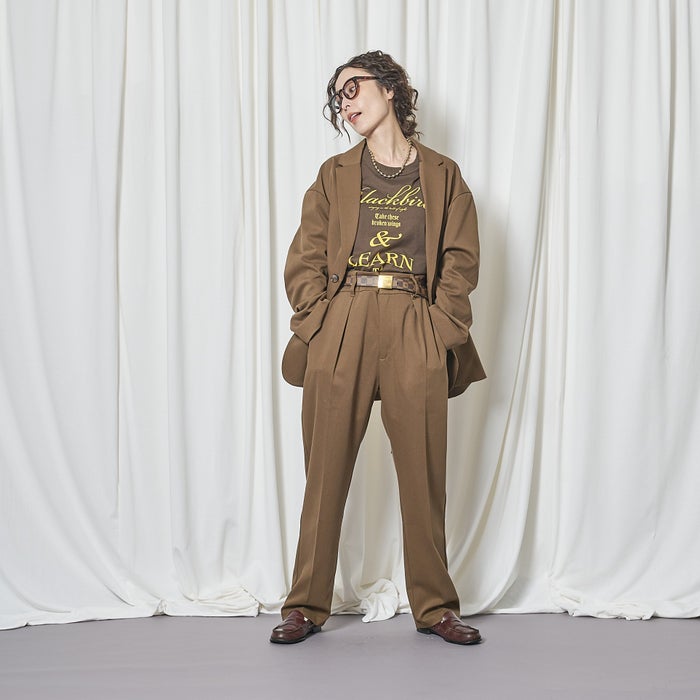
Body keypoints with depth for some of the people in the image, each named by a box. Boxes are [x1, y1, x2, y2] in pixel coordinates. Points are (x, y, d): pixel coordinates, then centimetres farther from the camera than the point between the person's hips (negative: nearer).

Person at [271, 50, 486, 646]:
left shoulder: (442, 176, 11)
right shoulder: (335, 175, 13)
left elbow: (460, 260, 6)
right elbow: (305, 259, 8)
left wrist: (441, 328, -6)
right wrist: (316, 323, -5)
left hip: (416, 334, 0)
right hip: (340, 328, 1)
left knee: (424, 475, 2)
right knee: (326, 472, 1)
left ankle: (435, 607, 14)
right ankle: (307, 606, 11)